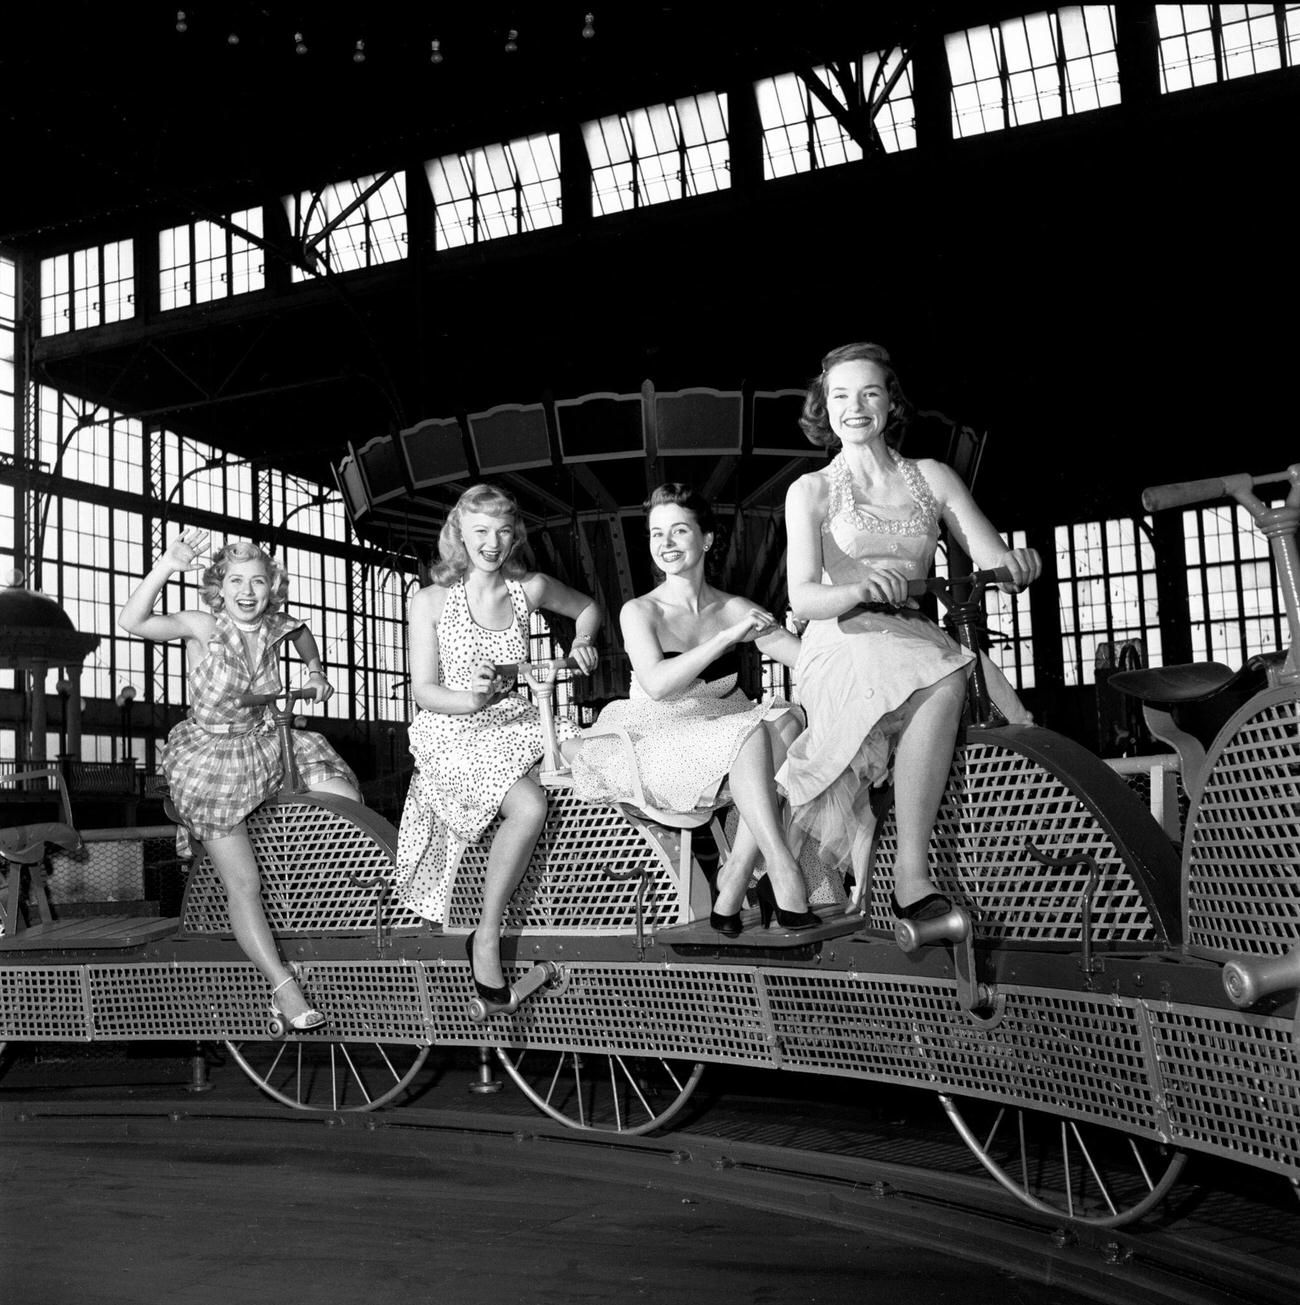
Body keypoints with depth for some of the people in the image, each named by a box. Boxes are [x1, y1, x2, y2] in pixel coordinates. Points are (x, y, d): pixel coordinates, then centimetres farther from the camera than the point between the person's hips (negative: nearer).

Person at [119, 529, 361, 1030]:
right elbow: (132, 621, -36)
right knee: (243, 885, -6)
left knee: (348, 800, -10)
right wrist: (165, 567, -47)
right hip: (210, 758, -5)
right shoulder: (203, 626, -18)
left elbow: (302, 632, 22)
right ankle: (284, 988, 0)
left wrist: (315, 672, 8)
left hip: (267, 745, 5)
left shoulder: (274, 627, -5)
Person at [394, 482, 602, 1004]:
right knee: (529, 805, -32)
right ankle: (486, 939, -16)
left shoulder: (530, 588, 5)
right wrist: (472, 701, -25)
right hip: (451, 732, -5)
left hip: (515, 722, 5)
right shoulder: (430, 601, -4)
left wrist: (582, 640, 4)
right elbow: (423, 691, -6)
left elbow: (587, 607, 25)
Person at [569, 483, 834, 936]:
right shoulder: (640, 612, -2)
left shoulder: (736, 609, 7)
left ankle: (734, 878, -27)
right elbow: (657, 685, -19)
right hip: (656, 743, -4)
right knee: (751, 731, -30)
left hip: (726, 743, 4)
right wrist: (728, 636, -21)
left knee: (785, 719, -27)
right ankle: (783, 875, -32)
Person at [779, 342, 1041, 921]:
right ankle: (911, 869, -29)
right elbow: (802, 597, -6)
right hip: (841, 646, -3)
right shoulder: (811, 490, 8)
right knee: (945, 684, -34)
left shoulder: (932, 478, 16)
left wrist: (1021, 563, -18)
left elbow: (998, 564, 8)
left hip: (913, 644, 3)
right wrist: (860, 591, -27)